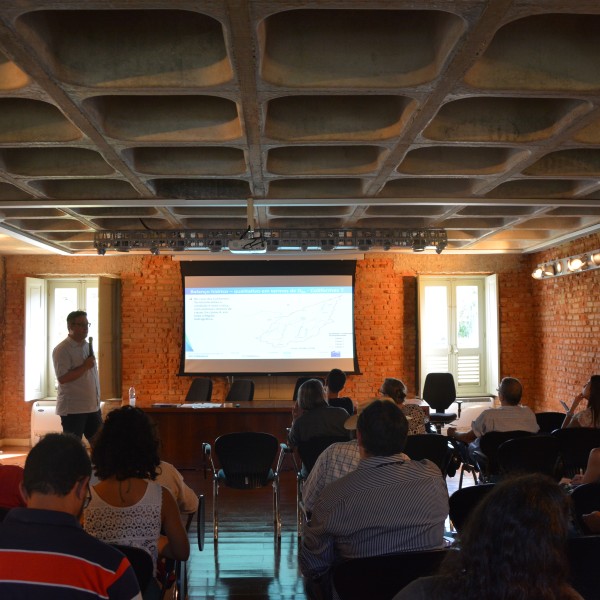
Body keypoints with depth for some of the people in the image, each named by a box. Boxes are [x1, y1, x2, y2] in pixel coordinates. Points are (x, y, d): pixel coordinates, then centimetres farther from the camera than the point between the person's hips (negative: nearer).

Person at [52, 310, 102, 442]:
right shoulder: (62, 350, -12)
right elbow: (62, 378, -22)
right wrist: (85, 366, -19)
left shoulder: (88, 346, 13)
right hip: (72, 409, -7)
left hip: (92, 406, 8)